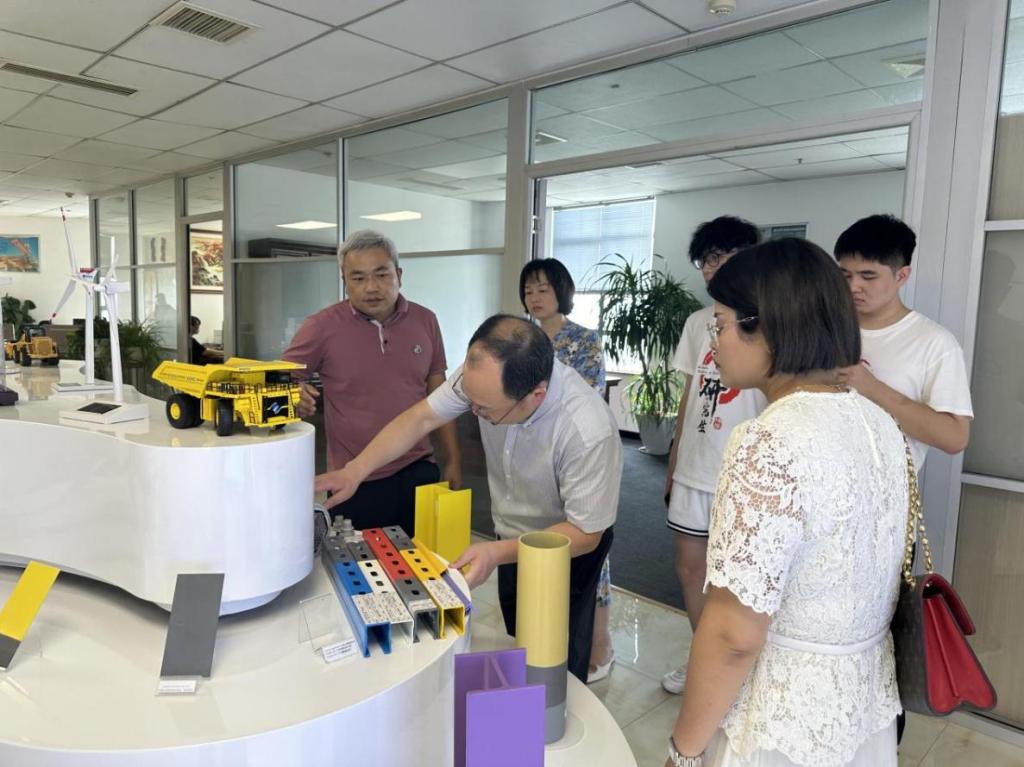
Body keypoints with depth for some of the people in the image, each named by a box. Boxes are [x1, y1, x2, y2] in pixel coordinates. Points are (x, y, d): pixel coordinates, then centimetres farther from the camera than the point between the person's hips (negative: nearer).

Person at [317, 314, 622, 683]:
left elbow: (585, 534, -27)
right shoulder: (484, 374, -26)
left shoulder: (589, 432, -38)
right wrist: (354, 471, -21)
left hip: (565, 545, -5)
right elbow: (421, 417, -13)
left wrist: (497, 552, -34)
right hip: (512, 535, 5)